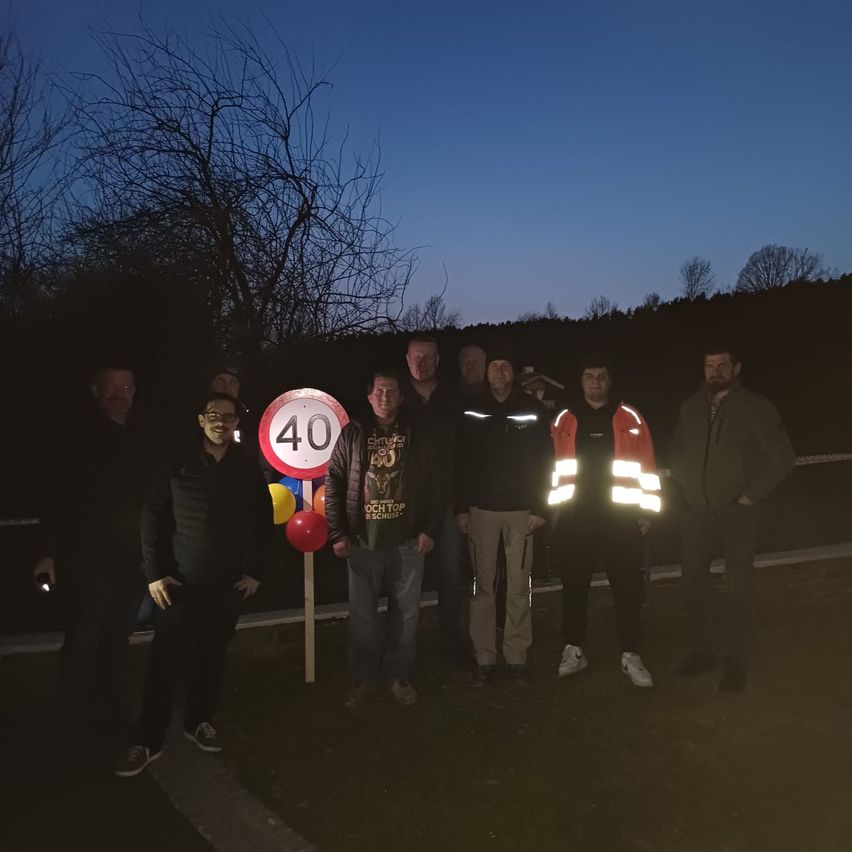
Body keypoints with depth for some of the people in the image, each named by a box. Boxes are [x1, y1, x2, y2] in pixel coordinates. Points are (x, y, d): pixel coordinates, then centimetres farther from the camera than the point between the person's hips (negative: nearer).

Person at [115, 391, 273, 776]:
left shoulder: (248, 467, 1)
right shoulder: (177, 463, -3)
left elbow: (262, 523, 5)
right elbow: (152, 517, -2)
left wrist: (255, 571, 1)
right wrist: (154, 572, -6)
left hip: (229, 582, 2)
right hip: (179, 580, -1)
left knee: (212, 656, 12)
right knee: (164, 659, 2)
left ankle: (200, 722, 31)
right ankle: (148, 740, 14)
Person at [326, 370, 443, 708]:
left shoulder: (419, 437, 3)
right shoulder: (352, 434, 2)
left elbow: (434, 487, 4)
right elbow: (333, 484, 1)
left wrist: (429, 529, -3)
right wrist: (337, 533, -3)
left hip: (408, 541, 1)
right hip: (362, 541, 0)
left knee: (406, 613, 9)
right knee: (361, 613, 8)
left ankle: (399, 674, 26)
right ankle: (363, 675, 26)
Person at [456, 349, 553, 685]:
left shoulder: (532, 410, 2)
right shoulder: (473, 411, 4)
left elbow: (544, 461, 2)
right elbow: (462, 463, 4)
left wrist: (539, 508, -3)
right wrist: (461, 508, -1)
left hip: (520, 510, 0)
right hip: (482, 509, 0)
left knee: (519, 587, 4)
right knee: (483, 586, 3)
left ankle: (517, 655, 16)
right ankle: (484, 657, 12)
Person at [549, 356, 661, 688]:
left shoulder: (629, 418, 4)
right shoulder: (565, 420, 7)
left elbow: (646, 466, 3)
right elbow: (553, 465, 9)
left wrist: (647, 510, 0)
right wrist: (554, 506, 4)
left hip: (621, 517, -1)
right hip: (576, 517, 1)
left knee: (627, 586, 4)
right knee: (574, 585, 8)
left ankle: (631, 655, 17)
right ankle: (573, 651, 22)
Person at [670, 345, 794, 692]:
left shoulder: (756, 407, -7)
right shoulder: (691, 406, 6)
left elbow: (783, 457, -8)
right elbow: (678, 452, 17)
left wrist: (752, 495, -10)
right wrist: (685, 487, 7)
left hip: (736, 511, -4)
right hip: (697, 510, 4)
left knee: (739, 587, 4)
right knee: (693, 580, 9)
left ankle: (737, 661, 16)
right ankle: (702, 650, 25)